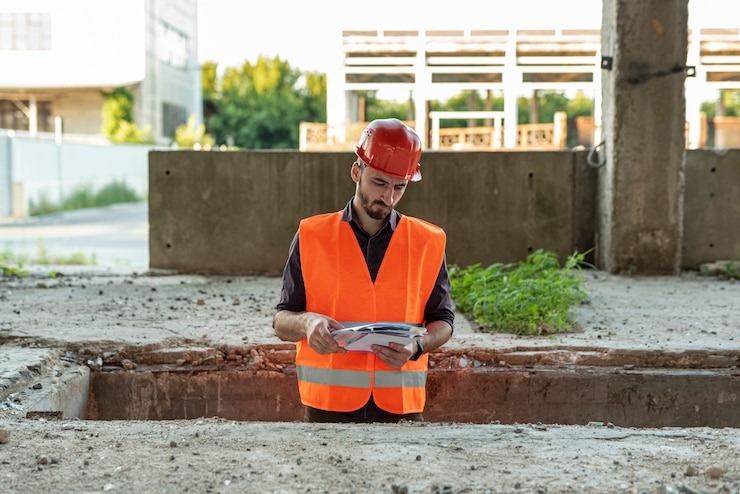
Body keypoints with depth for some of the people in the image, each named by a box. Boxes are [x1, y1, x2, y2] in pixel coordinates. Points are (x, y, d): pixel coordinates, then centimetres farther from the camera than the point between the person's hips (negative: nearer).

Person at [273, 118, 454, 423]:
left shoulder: (428, 242, 5)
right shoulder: (312, 236, 2)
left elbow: (442, 321, 10)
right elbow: (281, 322, 3)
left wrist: (416, 347, -12)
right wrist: (307, 323, -19)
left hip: (402, 409, 1)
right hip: (327, 407, -1)